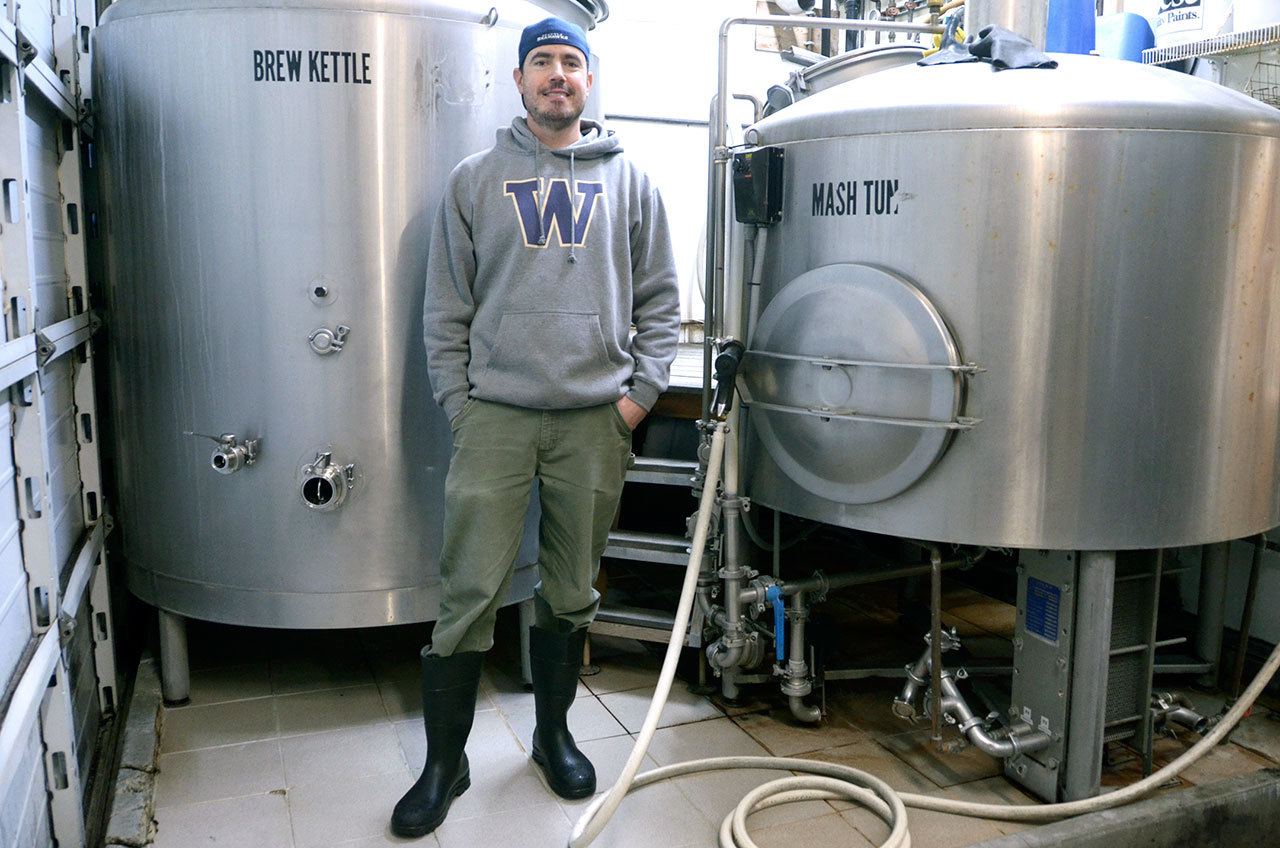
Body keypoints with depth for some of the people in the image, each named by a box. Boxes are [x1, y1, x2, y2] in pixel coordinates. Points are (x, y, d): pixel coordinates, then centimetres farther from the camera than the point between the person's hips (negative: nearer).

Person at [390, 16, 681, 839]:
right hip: (495, 414, -1)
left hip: (596, 418, 1)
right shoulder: (475, 180, 7)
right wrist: (458, 406, -1)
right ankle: (445, 762, 15)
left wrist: (642, 388, 0)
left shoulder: (629, 181, 9)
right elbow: (446, 308, 5)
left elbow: (661, 299, 10)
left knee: (572, 594, 11)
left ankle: (554, 731, 30)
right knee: (470, 595, 0)